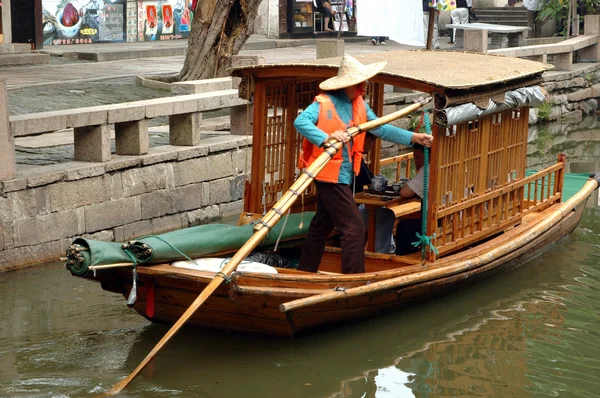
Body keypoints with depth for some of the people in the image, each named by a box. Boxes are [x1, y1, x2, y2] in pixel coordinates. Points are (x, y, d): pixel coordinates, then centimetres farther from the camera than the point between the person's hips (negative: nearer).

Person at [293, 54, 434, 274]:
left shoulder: (360, 105, 10)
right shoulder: (324, 103, -15)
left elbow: (381, 128, 10)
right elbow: (300, 121, -26)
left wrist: (413, 137, 1)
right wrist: (327, 138, -39)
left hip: (343, 174, 9)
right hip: (329, 174, -9)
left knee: (322, 225, 18)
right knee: (354, 227, -10)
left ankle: (305, 274, 30)